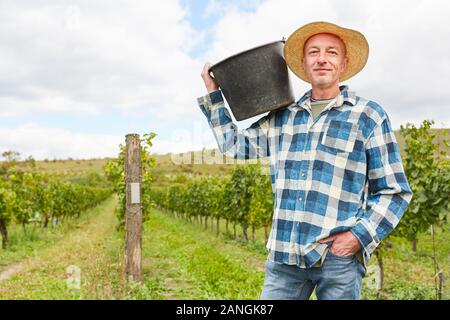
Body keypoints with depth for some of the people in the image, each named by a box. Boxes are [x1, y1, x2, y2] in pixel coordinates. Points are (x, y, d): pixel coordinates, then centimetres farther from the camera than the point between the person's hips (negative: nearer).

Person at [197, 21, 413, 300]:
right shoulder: (282, 117, 13)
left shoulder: (369, 115, 1)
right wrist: (214, 95, 22)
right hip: (284, 254, 4)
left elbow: (393, 191, 1)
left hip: (338, 256, -3)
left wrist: (359, 235, -11)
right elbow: (235, 144, 26)